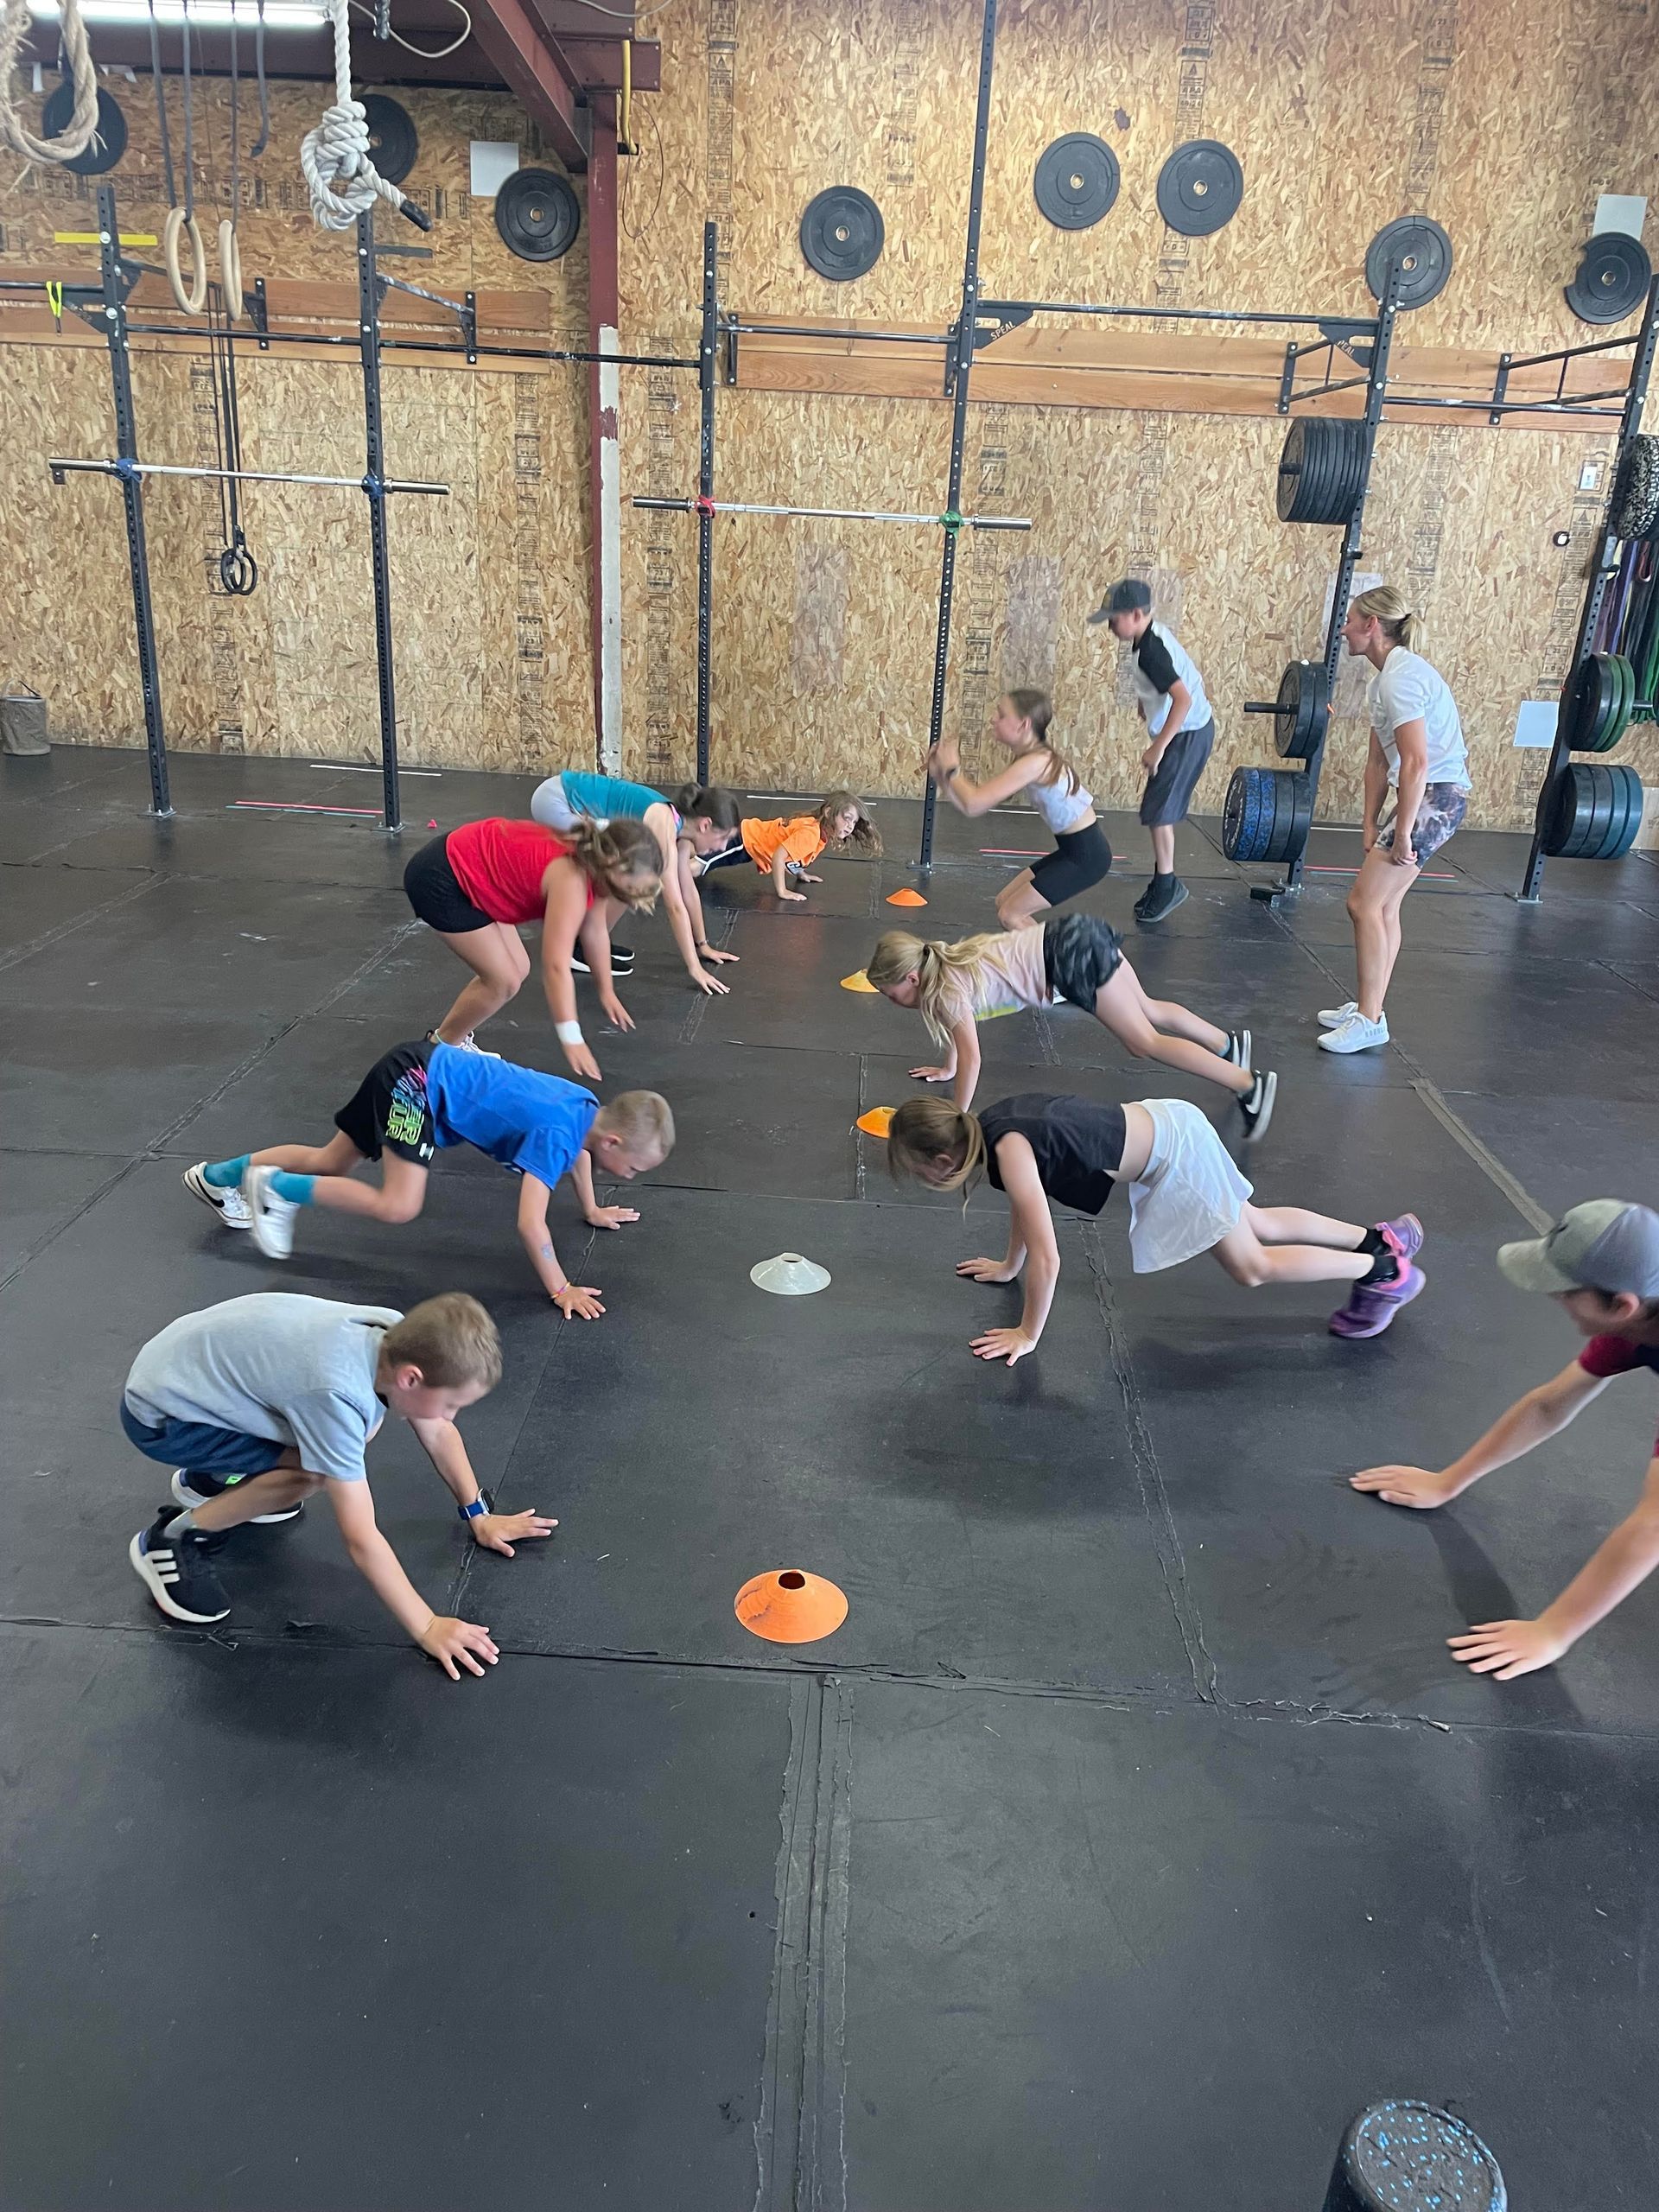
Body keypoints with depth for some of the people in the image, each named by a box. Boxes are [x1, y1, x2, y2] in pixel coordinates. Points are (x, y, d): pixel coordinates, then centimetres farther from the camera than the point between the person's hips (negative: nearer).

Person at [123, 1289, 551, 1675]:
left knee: (360, 1425, 7)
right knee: (314, 1471, -22)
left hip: (205, 1363, 8)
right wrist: (427, 1628, -24)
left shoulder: (401, 1339, -15)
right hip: (159, 1417, -8)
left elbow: (438, 1433, 5)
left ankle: (213, 1480, 22)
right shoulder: (336, 1392, -36)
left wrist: (479, 1515, 7)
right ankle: (171, 1539, -3)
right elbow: (361, 1539, -31)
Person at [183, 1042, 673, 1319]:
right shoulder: (556, 1132, -26)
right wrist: (560, 1289, -22)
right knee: (399, 1205, -19)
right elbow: (530, 1224, -30)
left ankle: (218, 1176, 31)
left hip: (424, 1067, 9)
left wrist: (591, 1210, 30)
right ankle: (278, 1189, -5)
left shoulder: (589, 1107, -2)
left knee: (331, 1163, 19)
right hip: (417, 1079, -9)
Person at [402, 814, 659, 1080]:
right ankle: (442, 1046, 13)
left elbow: (595, 930, 11)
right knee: (504, 980, -8)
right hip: (439, 879, -9)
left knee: (518, 969, 10)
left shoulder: (594, 863, -4)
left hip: (467, 863, 9)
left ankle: (452, 1039, 24)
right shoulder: (571, 880, -30)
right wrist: (572, 1041, -32)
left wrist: (607, 991, 19)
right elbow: (556, 967, -33)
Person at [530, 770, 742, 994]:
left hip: (571, 800, 9)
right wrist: (694, 968, -21)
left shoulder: (678, 824, 2)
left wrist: (702, 945, 18)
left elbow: (688, 891, 13)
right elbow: (675, 905, -24)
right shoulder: (664, 827, -23)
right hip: (554, 801, -9)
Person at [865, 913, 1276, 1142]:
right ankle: (1229, 1043, 39)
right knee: (1149, 1010, 24)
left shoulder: (947, 990, -13)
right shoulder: (940, 963, 11)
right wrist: (947, 1070, 36)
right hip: (1069, 936, 9)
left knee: (1144, 1042, -2)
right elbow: (956, 1025, 29)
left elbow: (971, 1059, -16)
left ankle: (1248, 1084, 1)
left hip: (1071, 956, -9)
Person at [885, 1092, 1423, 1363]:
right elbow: (1025, 1200, 18)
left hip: (1171, 1154, -8)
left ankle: (1385, 1270, 19)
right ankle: (1381, 1237, 36)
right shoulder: (988, 1125, -2)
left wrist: (1027, 1335, -16)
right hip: (1157, 1124, 8)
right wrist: (1008, 1267, 27)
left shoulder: (1008, 1151, -28)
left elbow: (1047, 1258, -28)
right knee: (1258, 1226, 24)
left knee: (1252, 1268, 7)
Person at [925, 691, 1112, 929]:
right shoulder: (1025, 761, 7)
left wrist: (952, 769, -11)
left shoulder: (1035, 762, -23)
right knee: (1005, 902, 14)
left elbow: (973, 805, -27)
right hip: (1073, 850, 9)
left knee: (1010, 914, -6)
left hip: (1087, 856, -9)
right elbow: (972, 807, 6)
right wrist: (940, 774, -3)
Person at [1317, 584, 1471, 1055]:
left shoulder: (1401, 676, -18)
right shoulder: (1386, 677, 14)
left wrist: (1401, 834, -19)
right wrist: (1371, 826, 12)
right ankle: (1367, 1009, 22)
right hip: (1421, 793, 10)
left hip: (1435, 797, -10)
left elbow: (1416, 762, -23)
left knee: (1364, 903, -9)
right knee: (1383, 906, 13)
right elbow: (1379, 761, 15)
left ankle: (1369, 1021, -2)